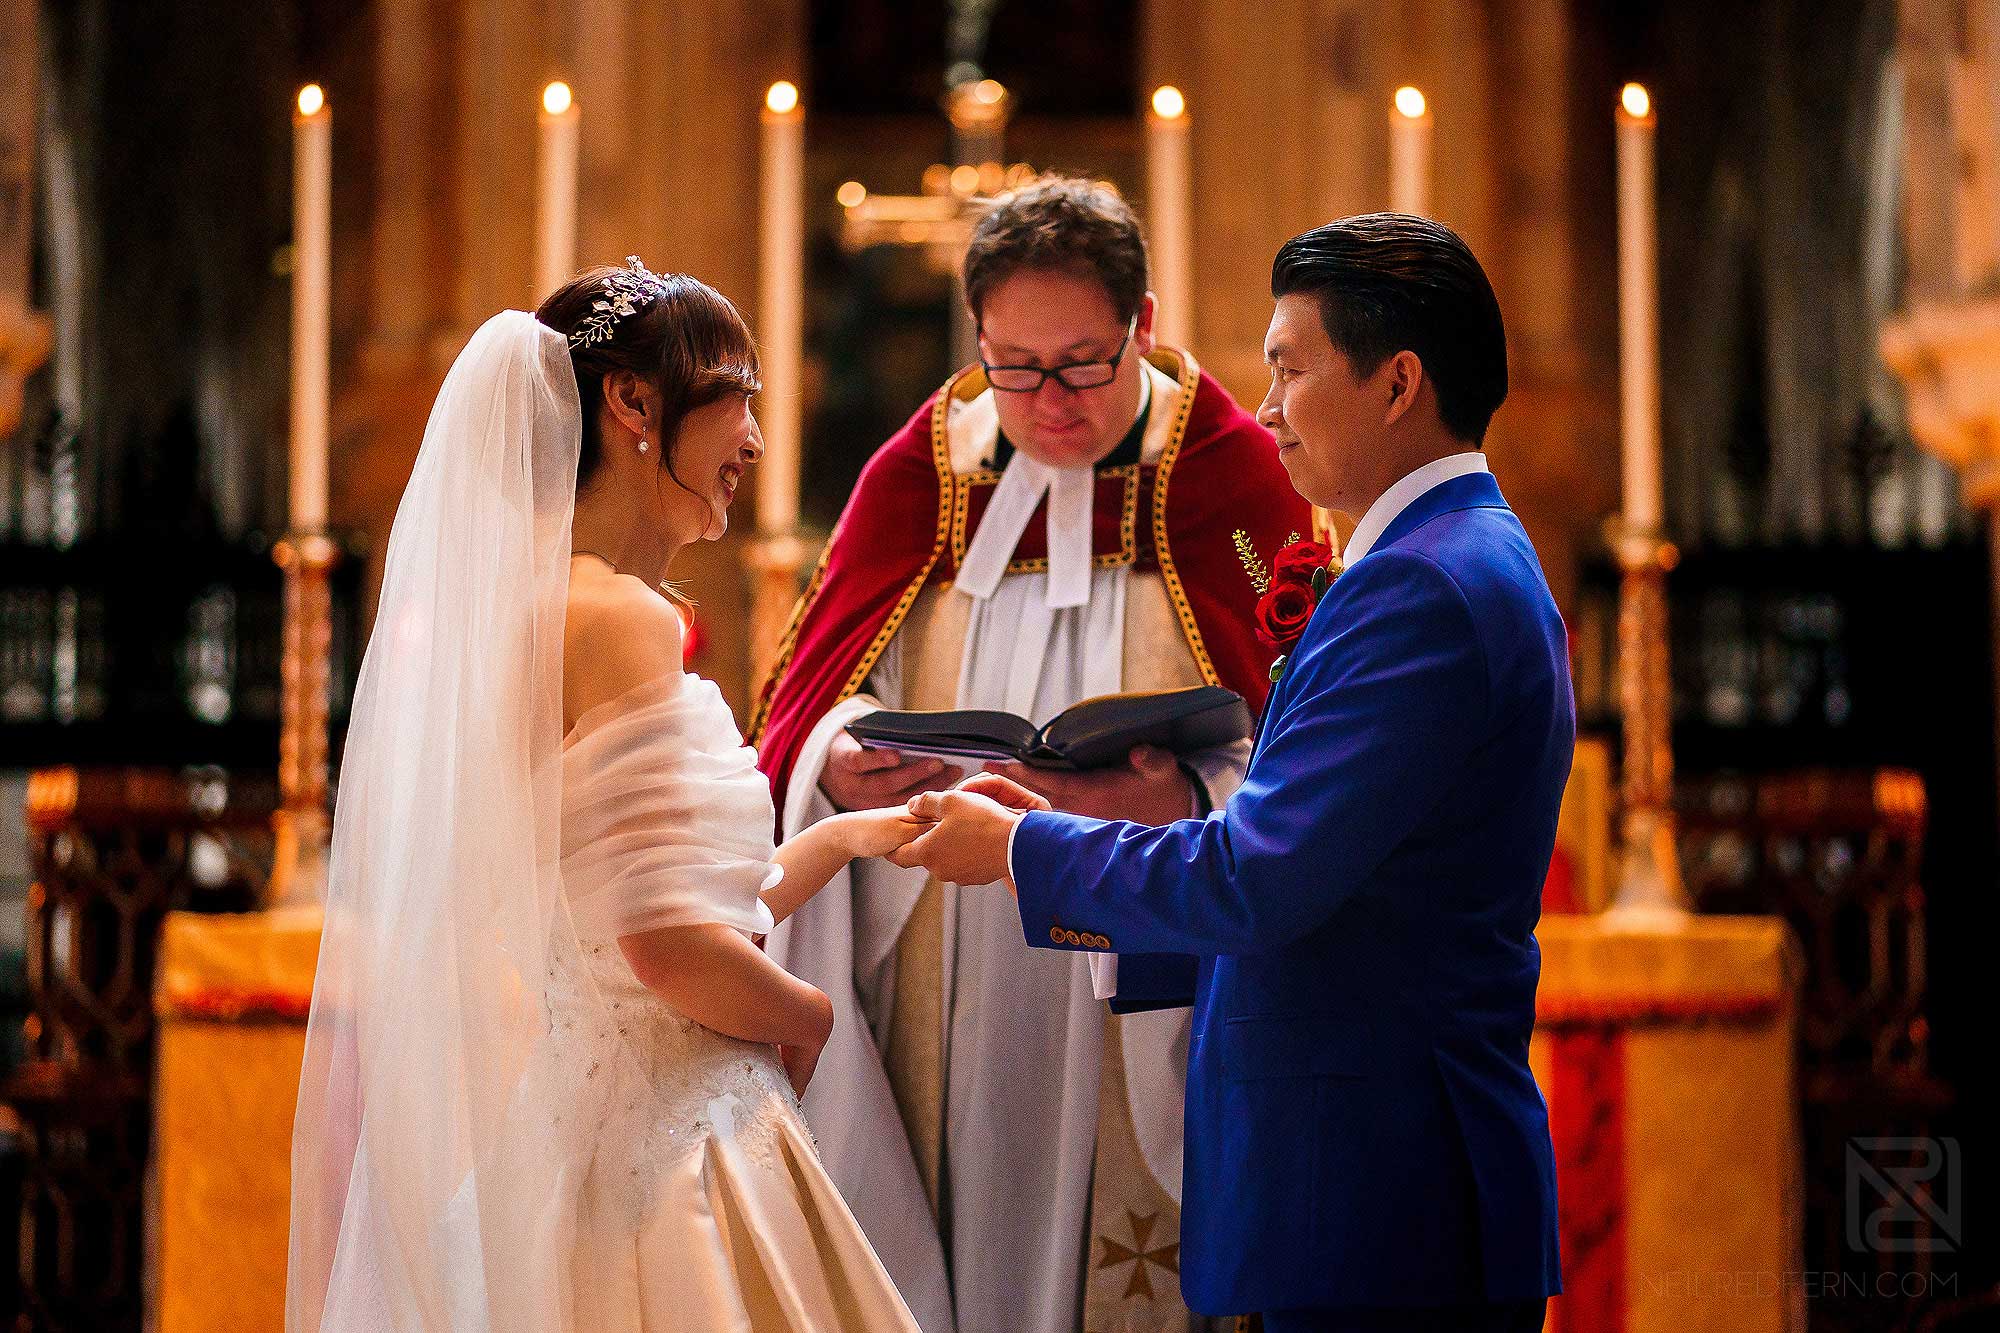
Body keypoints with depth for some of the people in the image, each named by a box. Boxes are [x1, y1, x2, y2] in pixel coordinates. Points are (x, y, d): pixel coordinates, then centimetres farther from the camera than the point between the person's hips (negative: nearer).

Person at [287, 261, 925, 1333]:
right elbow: (671, 945, -22)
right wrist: (806, 1013, -3)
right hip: (651, 1144, -9)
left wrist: (844, 837, 23)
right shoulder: (621, 620, -15)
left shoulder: (508, 608, 11)